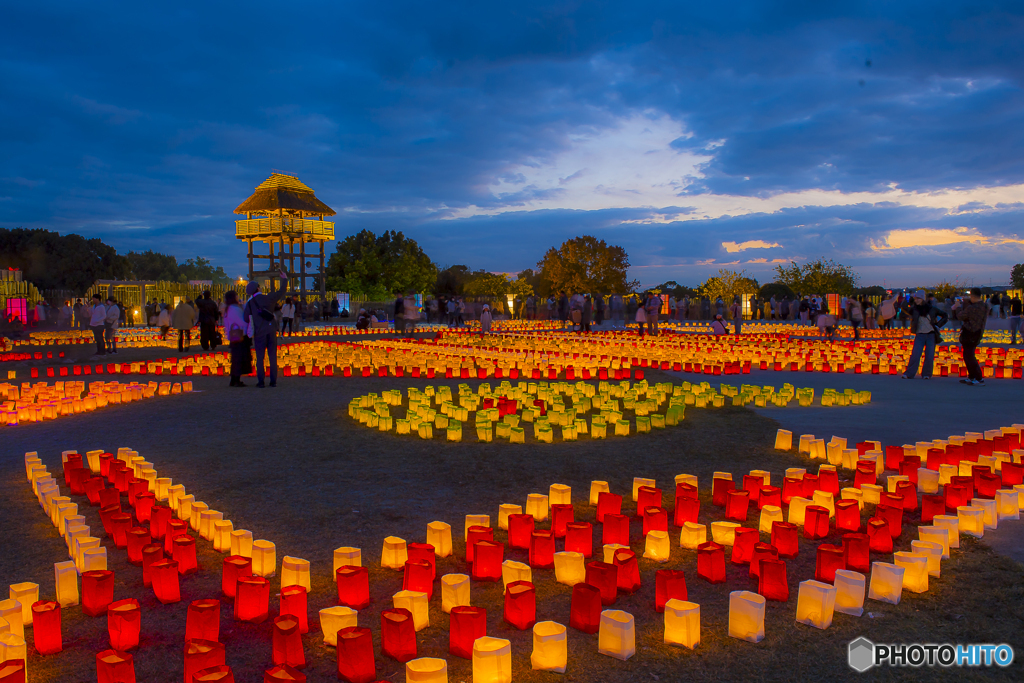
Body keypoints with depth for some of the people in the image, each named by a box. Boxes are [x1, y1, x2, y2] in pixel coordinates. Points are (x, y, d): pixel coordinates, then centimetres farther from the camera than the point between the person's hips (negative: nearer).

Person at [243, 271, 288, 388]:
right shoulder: (267, 298, -1)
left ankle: (261, 382, 1)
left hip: (259, 333, -1)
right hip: (271, 331, 1)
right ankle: (273, 381, 5)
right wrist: (285, 279, 20)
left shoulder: (249, 303, -2)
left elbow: (245, 319, -1)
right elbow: (280, 293, 9)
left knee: (260, 358, 4)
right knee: (273, 357, 5)